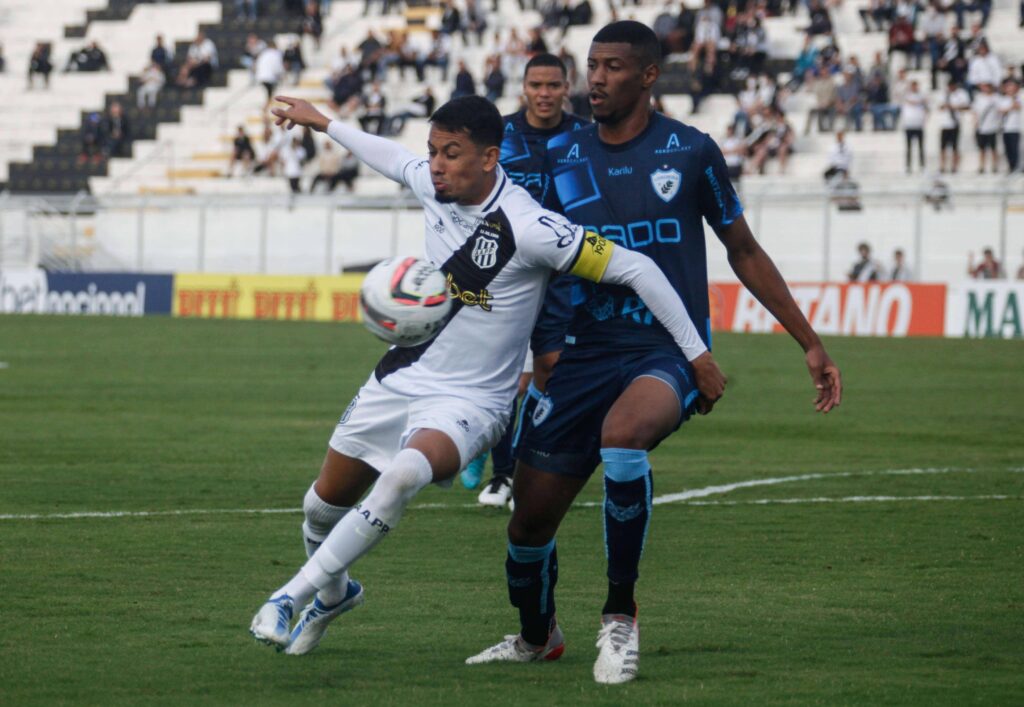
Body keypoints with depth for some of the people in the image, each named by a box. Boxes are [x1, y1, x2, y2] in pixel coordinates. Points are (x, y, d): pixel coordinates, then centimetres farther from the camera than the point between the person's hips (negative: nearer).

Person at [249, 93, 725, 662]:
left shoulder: (527, 227, -25)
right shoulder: (432, 184, -5)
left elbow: (634, 268, -22)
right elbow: (395, 159, 21)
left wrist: (695, 353, -19)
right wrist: (323, 124, 33)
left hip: (469, 401, -7)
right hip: (402, 376, 7)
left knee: (405, 473, -36)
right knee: (324, 503, 15)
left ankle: (295, 594, -24)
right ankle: (333, 593, 48)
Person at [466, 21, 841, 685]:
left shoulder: (691, 152, 0)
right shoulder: (559, 158, 6)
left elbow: (744, 252, 10)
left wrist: (811, 343, 9)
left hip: (671, 351, -4)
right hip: (586, 354, 4)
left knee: (622, 433, -37)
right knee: (531, 515, 1)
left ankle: (620, 618, -19)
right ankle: (537, 637, 34)